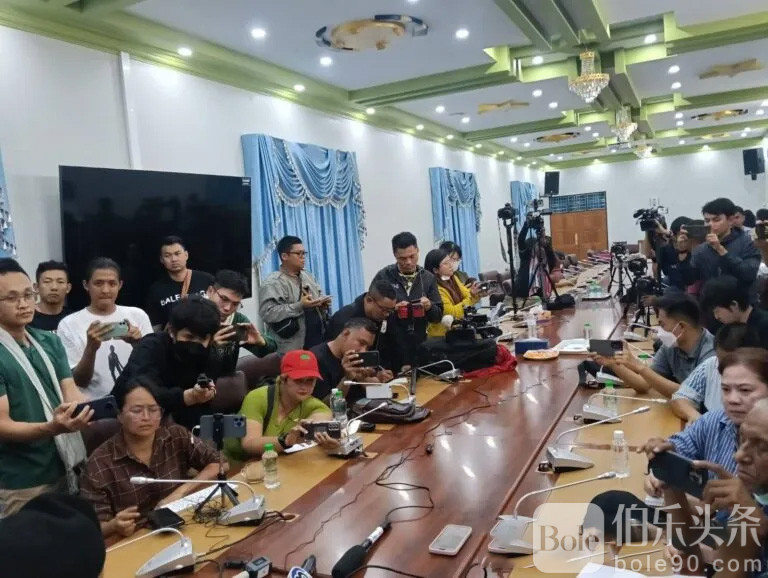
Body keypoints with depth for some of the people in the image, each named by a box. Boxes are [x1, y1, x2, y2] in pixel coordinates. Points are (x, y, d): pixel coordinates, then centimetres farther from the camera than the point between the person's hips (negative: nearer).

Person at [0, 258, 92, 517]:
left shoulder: (50, 341, 4)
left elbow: (71, 393, 0)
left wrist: (87, 409, -23)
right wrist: (52, 428, -34)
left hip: (64, 471, 5)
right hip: (22, 485, -5)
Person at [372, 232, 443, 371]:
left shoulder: (428, 278, 5)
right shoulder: (383, 277, -3)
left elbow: (438, 316, 7)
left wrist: (429, 306, -14)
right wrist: (391, 310, -17)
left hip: (419, 346, 3)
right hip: (390, 347, -2)